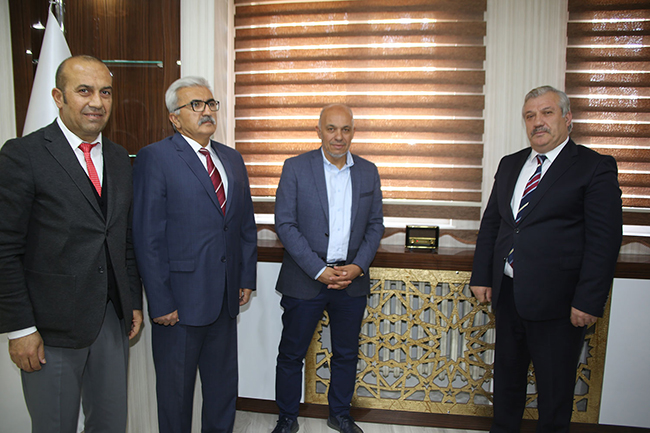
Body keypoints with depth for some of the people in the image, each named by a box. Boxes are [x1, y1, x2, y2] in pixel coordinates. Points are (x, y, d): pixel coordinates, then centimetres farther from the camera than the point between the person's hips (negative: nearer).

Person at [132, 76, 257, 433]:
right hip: (180, 300, -5)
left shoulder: (232, 158, 10)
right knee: (176, 387, 14)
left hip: (226, 297, 6)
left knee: (223, 383, 21)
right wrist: (160, 302, -15)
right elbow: (147, 238, -13)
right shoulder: (155, 158, -9)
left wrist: (247, 277, 8)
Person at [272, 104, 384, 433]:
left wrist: (357, 266, -8)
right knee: (291, 354, 9)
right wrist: (319, 270, -15)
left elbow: (375, 224, 7)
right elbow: (285, 224, -9)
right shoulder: (296, 168, -4)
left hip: (352, 280, 3)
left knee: (346, 354, 16)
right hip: (305, 279, -2)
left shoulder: (368, 172, 5)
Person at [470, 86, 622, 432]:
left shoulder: (595, 167, -7)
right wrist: (482, 276, 6)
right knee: (507, 374, 22)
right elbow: (490, 223, 11)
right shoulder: (510, 164, 10)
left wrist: (589, 300, -16)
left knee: (555, 387, 12)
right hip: (507, 294, 6)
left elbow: (604, 240, -12)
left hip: (556, 300, -5)